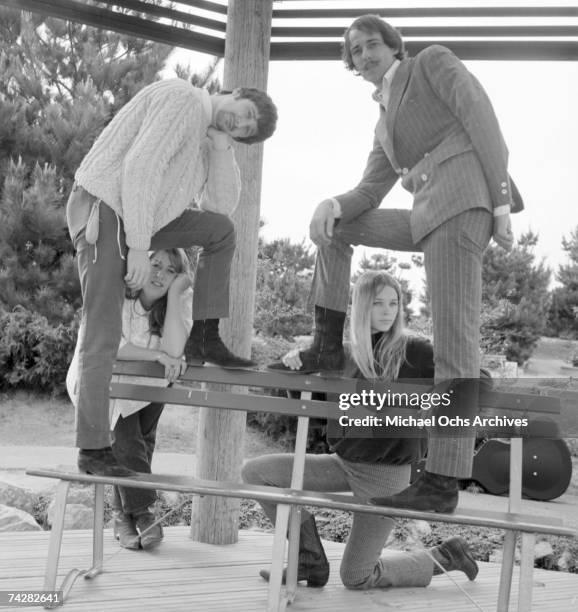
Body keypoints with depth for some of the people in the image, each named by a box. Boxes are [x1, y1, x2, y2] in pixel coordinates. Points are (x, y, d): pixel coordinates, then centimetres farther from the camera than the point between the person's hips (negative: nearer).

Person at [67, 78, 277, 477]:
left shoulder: (205, 137, 17)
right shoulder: (182, 98, -11)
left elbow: (222, 204, 11)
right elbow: (140, 166, -23)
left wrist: (222, 146, 1)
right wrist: (139, 247, -25)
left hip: (135, 219, 9)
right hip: (103, 210, -9)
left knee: (221, 230, 11)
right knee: (103, 338, -11)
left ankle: (203, 339, 9)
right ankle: (93, 450, -8)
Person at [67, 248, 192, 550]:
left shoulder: (181, 301, -15)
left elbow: (173, 351, -30)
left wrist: (174, 293, -32)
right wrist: (157, 355, -45)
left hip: (141, 382, 3)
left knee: (144, 437, -17)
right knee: (124, 435, -23)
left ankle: (123, 514, -4)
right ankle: (142, 512, -13)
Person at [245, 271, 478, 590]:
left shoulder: (413, 351, -10)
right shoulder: (346, 351, 5)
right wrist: (297, 359, -9)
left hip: (386, 471, -6)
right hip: (345, 464, 6)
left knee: (356, 577, 0)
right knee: (256, 472, -3)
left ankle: (446, 557, 22)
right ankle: (311, 560, 7)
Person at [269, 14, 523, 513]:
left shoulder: (433, 61, 10)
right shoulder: (385, 124, 30)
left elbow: (481, 117, -2)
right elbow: (369, 193, 21)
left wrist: (501, 201, -12)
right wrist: (334, 205, -3)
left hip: (463, 201, -8)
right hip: (427, 217, 8)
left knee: (454, 346, -12)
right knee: (331, 229, 14)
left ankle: (444, 482, -12)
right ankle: (328, 349, 11)